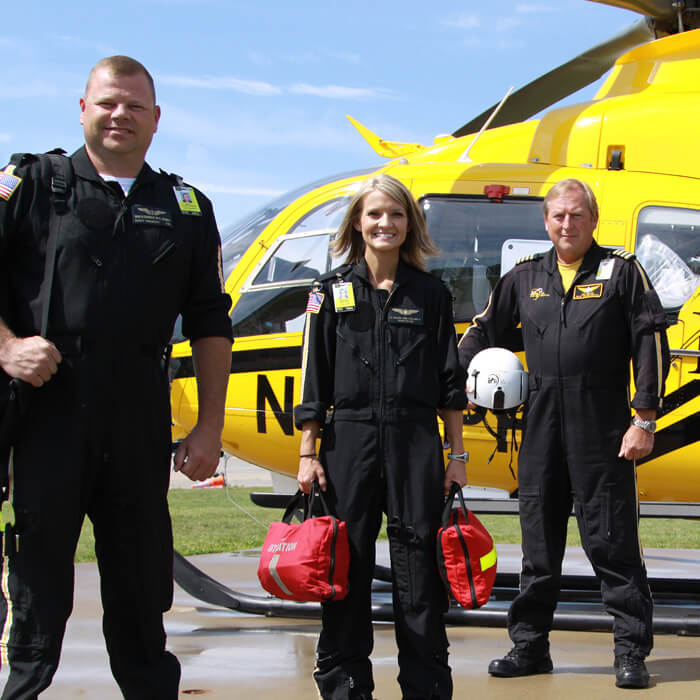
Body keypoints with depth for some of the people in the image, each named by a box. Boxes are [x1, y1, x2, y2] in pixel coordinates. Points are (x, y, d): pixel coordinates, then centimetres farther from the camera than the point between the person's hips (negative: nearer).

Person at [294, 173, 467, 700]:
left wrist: (457, 454, 6)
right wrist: (308, 455, 1)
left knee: (419, 565, 1)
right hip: (349, 437, 0)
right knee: (347, 563, 3)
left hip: (416, 441, 0)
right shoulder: (332, 291, 7)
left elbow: (450, 382, 10)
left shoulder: (431, 293, 9)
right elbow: (314, 380, 6)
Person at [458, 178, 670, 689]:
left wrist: (645, 419, -9)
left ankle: (632, 651, 3)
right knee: (539, 541, 10)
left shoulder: (620, 271, 3)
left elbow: (651, 342, -2)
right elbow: (484, 331, 25)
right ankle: (530, 645, 19)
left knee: (612, 541, -4)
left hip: (602, 425, -4)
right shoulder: (525, 277, 14)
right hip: (542, 423, 4)